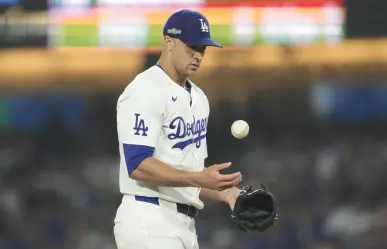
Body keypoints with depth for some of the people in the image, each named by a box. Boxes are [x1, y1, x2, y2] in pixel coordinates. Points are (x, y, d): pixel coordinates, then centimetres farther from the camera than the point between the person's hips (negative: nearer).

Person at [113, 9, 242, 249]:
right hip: (148, 222, -10)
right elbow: (138, 165, -22)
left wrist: (222, 192, 4)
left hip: (185, 223, 10)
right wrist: (199, 179, -30)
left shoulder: (198, 98, 18)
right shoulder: (146, 92, -12)